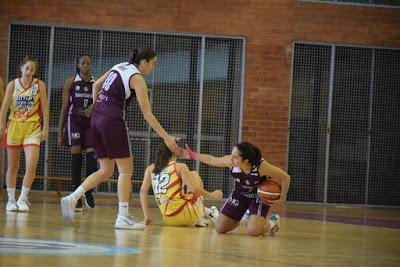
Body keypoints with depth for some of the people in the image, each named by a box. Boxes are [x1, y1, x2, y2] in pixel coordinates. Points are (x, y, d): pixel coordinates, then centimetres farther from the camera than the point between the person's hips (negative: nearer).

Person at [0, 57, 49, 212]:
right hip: (14, 125, 1)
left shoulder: (39, 85, 1)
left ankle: (23, 199, -2)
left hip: (33, 128, -1)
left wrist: (45, 128, -4)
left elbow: (44, 107, 1)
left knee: (31, 166, -14)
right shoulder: (12, 85, 2)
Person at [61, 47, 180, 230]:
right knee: (126, 169, 1)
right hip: (113, 122, -8)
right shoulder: (137, 78, -7)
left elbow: (96, 86, 26)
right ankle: (123, 217, -2)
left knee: (106, 171, 13)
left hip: (96, 119, 8)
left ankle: (72, 199, 1)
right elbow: (147, 114, -11)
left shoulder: (119, 67, 15)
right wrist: (166, 137, -10)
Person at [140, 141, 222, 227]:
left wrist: (147, 216, 5)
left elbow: (143, 191, 3)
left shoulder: (150, 169, 10)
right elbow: (195, 189, -10)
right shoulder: (180, 167, -3)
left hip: (168, 219, 5)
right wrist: (212, 195, 7)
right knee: (194, 174, 22)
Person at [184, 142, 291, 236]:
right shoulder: (230, 162, -28)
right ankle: (241, 218, 36)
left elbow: (286, 178, -26)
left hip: (259, 196, -4)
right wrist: (193, 155, -2)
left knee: (253, 231, -23)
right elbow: (212, 160, -5)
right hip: (240, 194, 4)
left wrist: (282, 199, -21)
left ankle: (271, 223, 12)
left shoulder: (261, 166, -38)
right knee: (220, 228, 2)